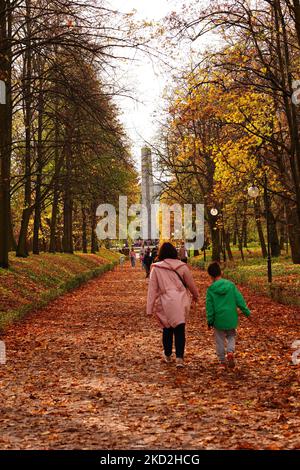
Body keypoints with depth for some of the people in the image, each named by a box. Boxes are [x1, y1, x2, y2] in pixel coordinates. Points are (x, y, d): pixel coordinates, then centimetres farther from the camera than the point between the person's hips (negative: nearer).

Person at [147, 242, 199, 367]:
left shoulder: (156, 268, -3)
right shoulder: (182, 266, 0)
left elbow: (152, 289, -2)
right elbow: (191, 284, 11)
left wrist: (150, 308, 2)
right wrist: (195, 295, 31)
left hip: (165, 303, 0)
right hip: (181, 302, 0)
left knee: (167, 329, 16)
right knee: (180, 330, 4)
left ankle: (168, 355, 29)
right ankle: (179, 357, -6)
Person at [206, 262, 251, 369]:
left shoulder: (211, 289, -9)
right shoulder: (230, 285, -4)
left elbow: (209, 307, -5)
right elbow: (239, 300, -1)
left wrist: (210, 321, 4)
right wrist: (246, 312, 9)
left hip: (218, 319, -1)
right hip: (231, 318, 2)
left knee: (220, 340, 13)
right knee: (231, 336, 21)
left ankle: (222, 361, 16)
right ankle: (230, 352, -5)